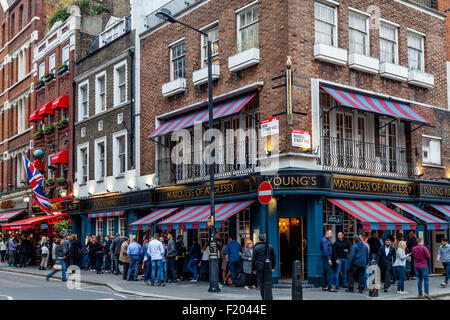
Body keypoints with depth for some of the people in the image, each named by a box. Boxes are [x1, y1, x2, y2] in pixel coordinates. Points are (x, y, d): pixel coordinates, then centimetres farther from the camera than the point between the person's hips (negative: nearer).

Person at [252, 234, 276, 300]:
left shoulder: (256, 247, -6)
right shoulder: (270, 247, 2)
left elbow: (253, 259, -6)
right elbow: (273, 258, 7)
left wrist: (253, 269, 2)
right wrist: (273, 267, 16)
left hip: (260, 267, -3)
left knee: (261, 282, 4)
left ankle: (263, 297, 2)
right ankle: (269, 297, 12)